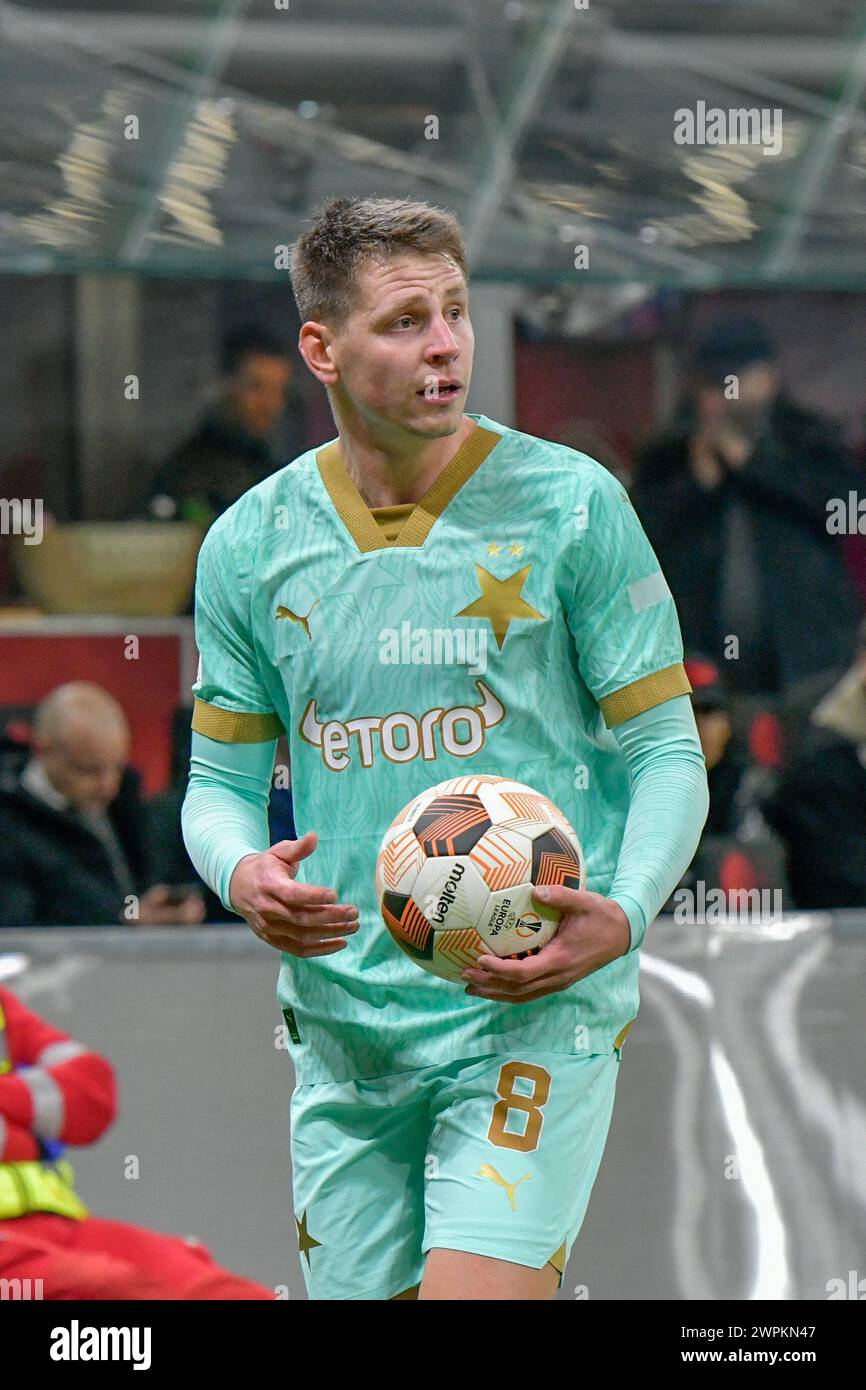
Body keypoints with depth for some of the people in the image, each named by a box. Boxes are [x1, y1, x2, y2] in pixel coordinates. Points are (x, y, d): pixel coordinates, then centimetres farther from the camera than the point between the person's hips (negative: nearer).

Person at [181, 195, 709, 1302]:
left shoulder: (571, 505, -2)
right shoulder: (251, 545, 6)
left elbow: (666, 752, 1)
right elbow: (220, 781, 14)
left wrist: (624, 914, -17)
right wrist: (242, 876, -9)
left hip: (531, 1014, -4)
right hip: (343, 1031, 4)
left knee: (476, 1293, -19)